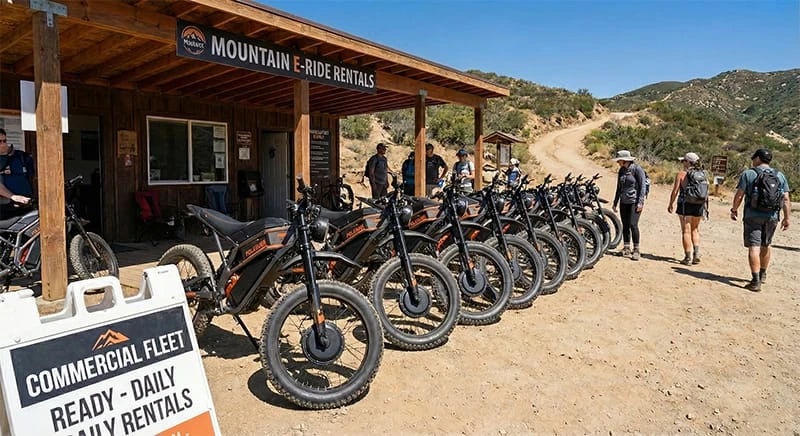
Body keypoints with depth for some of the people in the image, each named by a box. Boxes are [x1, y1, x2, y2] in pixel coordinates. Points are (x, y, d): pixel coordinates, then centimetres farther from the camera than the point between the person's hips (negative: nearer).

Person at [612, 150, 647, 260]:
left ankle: (636, 250, -6)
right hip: (624, 202, 6)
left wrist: (640, 202, -16)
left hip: (635, 201, -6)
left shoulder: (637, 169, -7)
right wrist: (615, 202, 17)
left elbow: (642, 186, -9)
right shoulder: (621, 171, 12)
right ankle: (626, 249, 14)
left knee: (633, 224, -14)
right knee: (625, 225, 6)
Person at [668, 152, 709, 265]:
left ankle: (688, 258, 2)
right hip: (699, 205, 5)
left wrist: (671, 204, 3)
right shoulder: (702, 174, 4)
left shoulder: (682, 174, -9)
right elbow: (707, 191, 5)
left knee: (686, 231, 2)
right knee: (695, 230, 19)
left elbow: (675, 191, -8)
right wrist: (705, 205, 14)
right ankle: (696, 255, 12)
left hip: (685, 205, -4)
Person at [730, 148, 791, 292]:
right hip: (772, 217, 4)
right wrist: (786, 218, 9)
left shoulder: (748, 174, -3)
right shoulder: (780, 176, 8)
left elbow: (739, 195, -7)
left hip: (753, 216, -4)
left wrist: (734, 210, 6)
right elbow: (786, 199, 4)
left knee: (754, 247, -7)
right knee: (765, 246, 20)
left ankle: (756, 281, -13)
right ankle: (762, 274, 36)